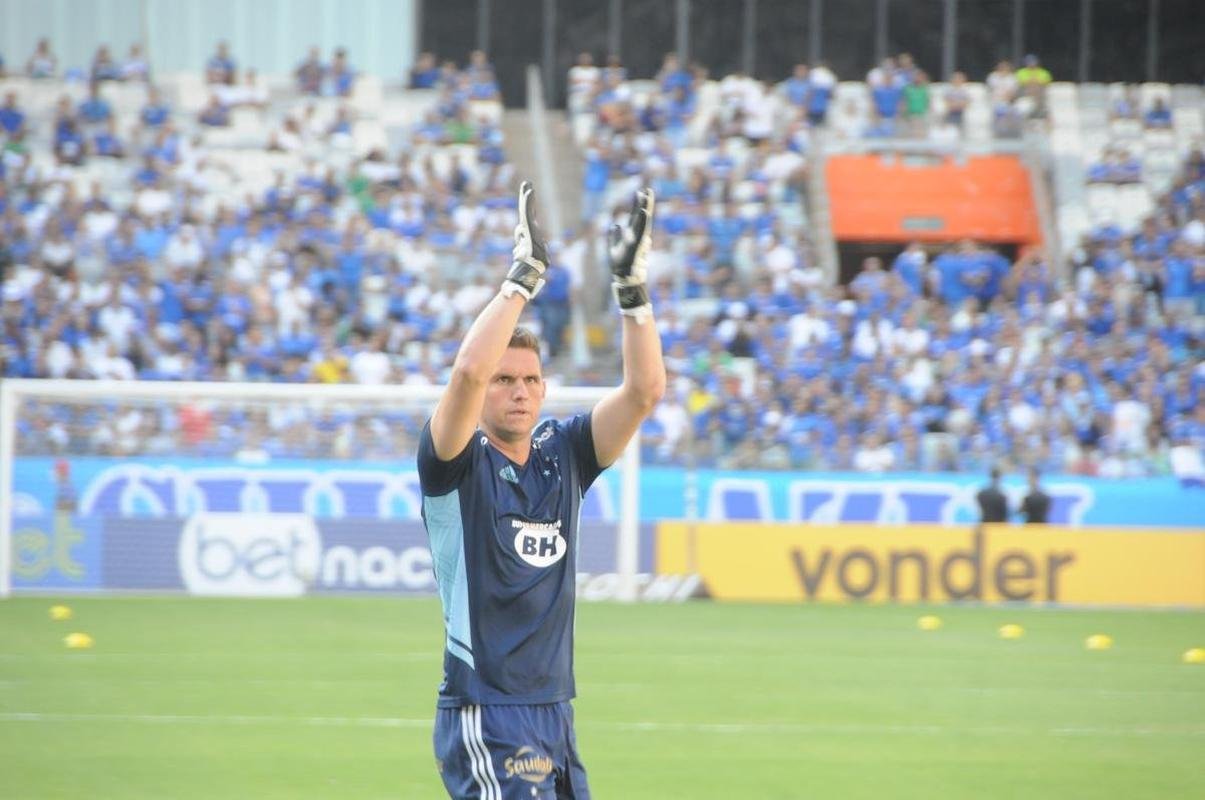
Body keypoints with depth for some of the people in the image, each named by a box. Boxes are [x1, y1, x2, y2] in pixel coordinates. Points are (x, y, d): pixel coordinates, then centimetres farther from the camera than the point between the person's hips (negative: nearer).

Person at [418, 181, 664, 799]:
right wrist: (522, 278, -21)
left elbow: (644, 390, 1)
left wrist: (632, 290, -9)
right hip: (485, 718, -7)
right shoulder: (458, 464, -5)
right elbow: (469, 372, -24)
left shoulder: (563, 456, 11)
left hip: (555, 717, 7)